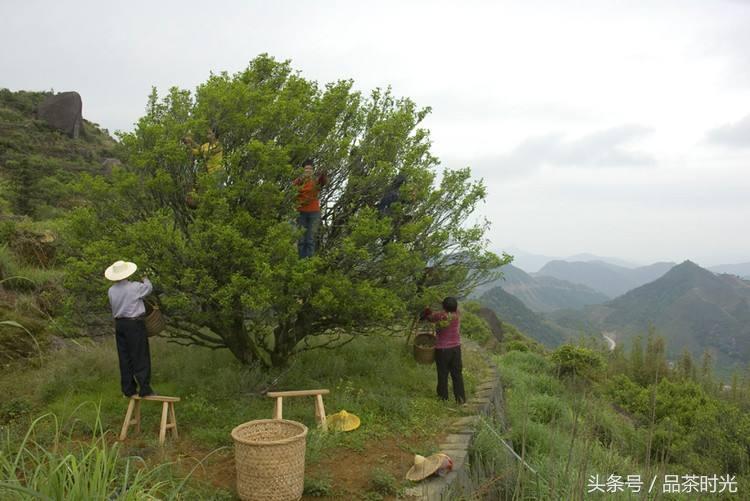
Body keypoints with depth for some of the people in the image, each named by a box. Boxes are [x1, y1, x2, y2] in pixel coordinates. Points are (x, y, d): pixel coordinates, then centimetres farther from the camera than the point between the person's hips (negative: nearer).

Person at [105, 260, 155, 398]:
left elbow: (113, 306, 13)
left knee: (124, 357, 11)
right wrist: (145, 279, 27)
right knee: (140, 357, -1)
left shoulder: (111, 290, 1)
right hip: (135, 324, -6)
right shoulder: (134, 287, -13)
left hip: (119, 324, 6)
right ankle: (144, 388, -1)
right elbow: (149, 288, 6)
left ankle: (128, 389, 16)